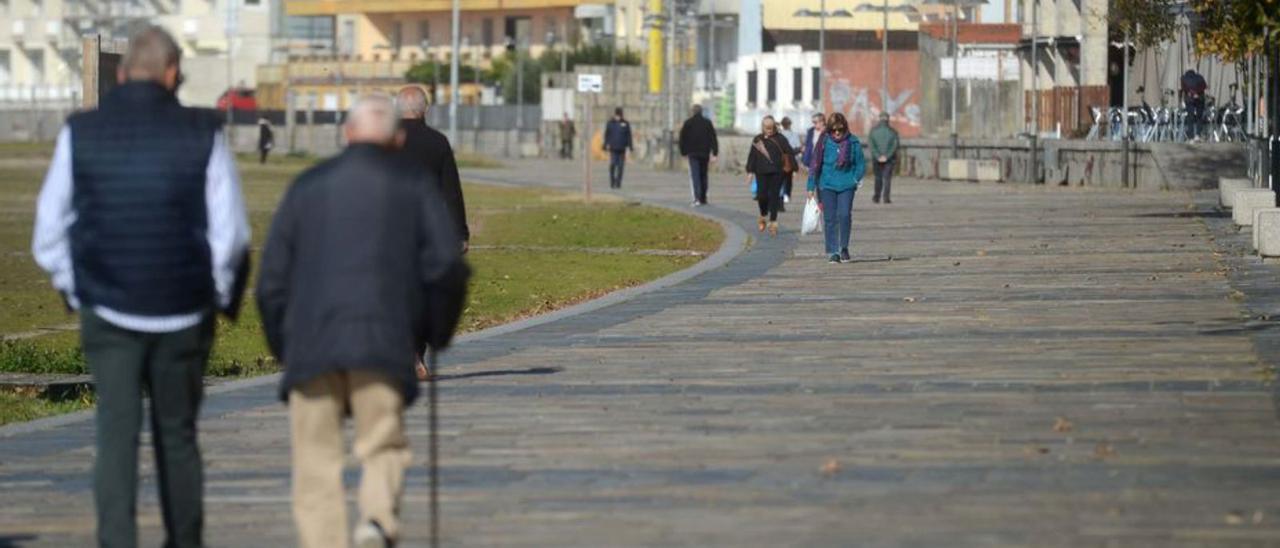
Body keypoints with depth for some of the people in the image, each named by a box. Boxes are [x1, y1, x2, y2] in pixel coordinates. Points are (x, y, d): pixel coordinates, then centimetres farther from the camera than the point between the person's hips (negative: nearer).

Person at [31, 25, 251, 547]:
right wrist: (220, 295, 10)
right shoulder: (202, 135, -5)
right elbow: (231, 234, -4)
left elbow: (49, 234, 2)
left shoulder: (80, 133, -1)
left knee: (115, 435, 0)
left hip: (107, 310, 0)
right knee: (177, 435, 13)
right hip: (183, 313, 0)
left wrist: (74, 289, 15)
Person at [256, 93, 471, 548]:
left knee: (317, 465, 6)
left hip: (310, 344, 1)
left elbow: (272, 278, 12)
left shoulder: (308, 186, 15)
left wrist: (282, 345, 21)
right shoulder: (413, 186, 10)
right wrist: (435, 332, 13)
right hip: (385, 341, -1)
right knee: (383, 446, 3)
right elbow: (447, 265, -1)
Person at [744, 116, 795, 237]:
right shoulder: (758, 140, 8)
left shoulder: (780, 139, 2)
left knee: (774, 196, -4)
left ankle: (773, 222, 1)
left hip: (776, 172, -2)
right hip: (762, 173, 2)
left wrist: (793, 167, 0)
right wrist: (750, 171, 7)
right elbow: (752, 156, 12)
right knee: (762, 195, -4)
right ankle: (763, 216, 23)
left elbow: (789, 153, 4)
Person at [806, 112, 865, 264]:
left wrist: (856, 179, -4)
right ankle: (832, 252, 5)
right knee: (830, 218, -1)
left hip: (846, 185, 0)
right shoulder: (824, 142, -1)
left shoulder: (852, 142, 0)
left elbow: (861, 164, 9)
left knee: (844, 215, -10)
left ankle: (844, 247, 10)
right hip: (827, 186, 0)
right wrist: (811, 186, 2)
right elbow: (815, 164, 3)